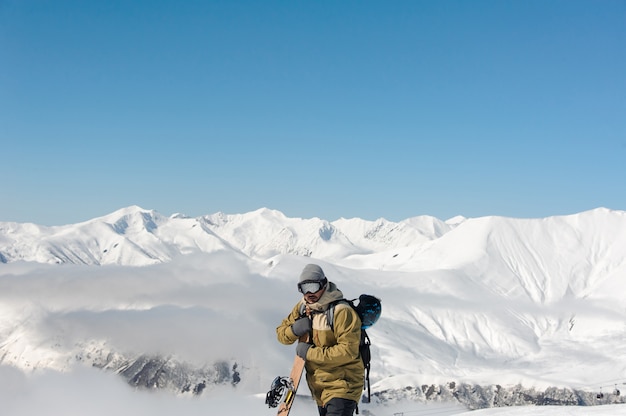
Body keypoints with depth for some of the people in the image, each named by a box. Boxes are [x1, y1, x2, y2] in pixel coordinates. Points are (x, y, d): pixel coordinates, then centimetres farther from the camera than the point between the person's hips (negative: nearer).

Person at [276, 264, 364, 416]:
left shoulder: (342, 312, -19)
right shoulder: (302, 308, 5)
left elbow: (348, 351, -26)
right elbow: (281, 333, 12)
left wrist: (310, 352, -22)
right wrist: (294, 330, -12)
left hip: (342, 385, -8)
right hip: (319, 387, 8)